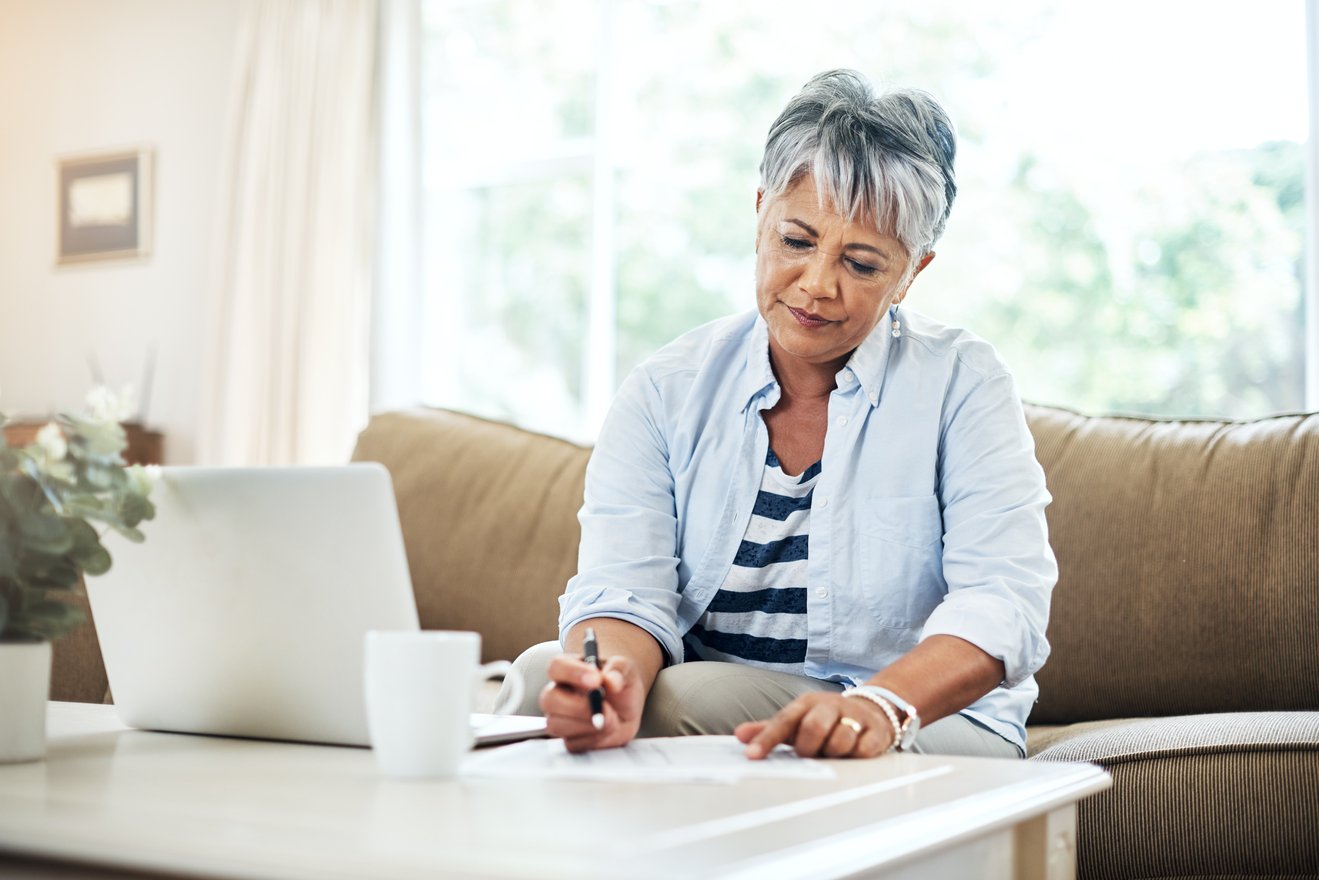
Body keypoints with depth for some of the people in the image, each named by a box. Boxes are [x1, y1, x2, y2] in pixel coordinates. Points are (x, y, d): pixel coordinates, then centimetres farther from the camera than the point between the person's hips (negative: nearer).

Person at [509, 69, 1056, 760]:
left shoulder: (961, 385, -6)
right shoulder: (666, 392, 1)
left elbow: (1003, 603, -18)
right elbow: (623, 588, -12)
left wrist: (883, 703, -40)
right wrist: (617, 676, -37)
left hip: (933, 730, -3)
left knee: (690, 695, -30)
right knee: (545, 671, -25)